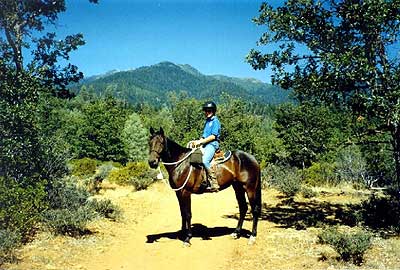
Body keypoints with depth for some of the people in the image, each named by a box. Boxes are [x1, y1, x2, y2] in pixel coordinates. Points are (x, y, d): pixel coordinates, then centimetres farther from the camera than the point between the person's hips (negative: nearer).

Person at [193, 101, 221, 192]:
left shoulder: (215, 121, -5)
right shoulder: (207, 121, 21)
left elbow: (213, 136, -14)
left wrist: (201, 141, -14)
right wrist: (198, 141, 3)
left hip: (212, 144, -10)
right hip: (205, 145, 10)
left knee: (205, 161, -30)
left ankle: (213, 183, -26)